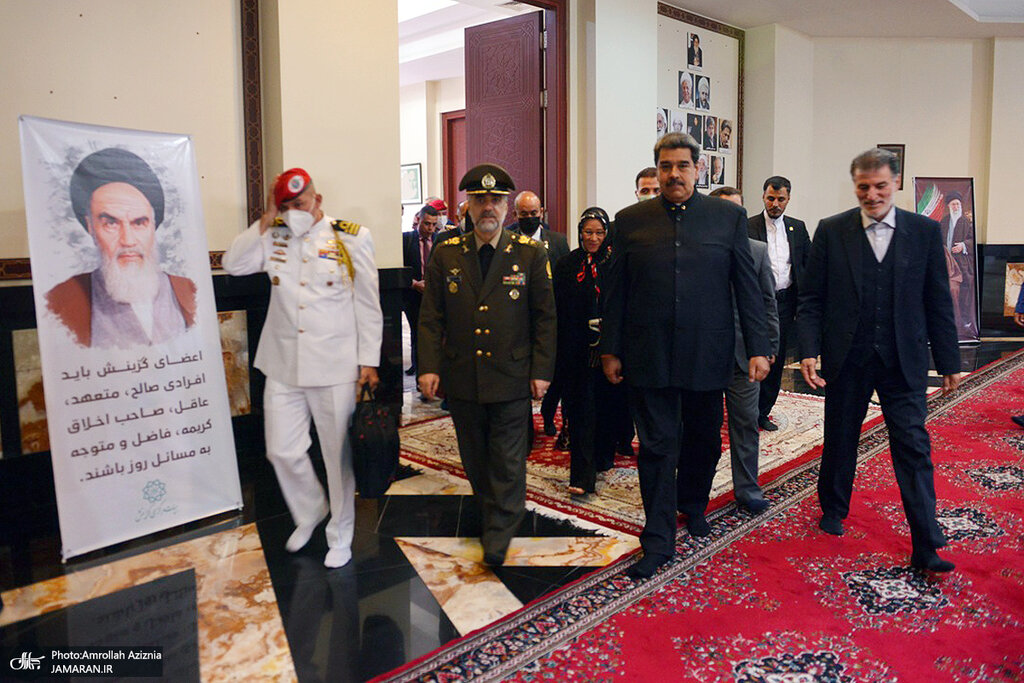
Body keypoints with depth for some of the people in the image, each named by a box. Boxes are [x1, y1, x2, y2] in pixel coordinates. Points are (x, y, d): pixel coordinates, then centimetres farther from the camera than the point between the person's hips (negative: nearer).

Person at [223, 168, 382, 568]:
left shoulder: (351, 238, -2)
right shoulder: (274, 238, 8)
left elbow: (368, 305, -1)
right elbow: (233, 264, -4)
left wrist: (369, 361, -4)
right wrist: (266, 220, -6)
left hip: (335, 367, -3)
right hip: (283, 366, 4)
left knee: (338, 454, 6)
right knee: (282, 451, 9)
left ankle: (339, 536, 26)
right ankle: (310, 513, 38)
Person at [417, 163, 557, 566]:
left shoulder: (531, 254, -1)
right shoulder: (446, 255, 4)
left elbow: (545, 318, 0)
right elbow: (431, 318, 5)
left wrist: (542, 371, -4)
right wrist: (429, 367, -4)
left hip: (511, 379, -2)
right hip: (462, 379, 3)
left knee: (507, 463, 2)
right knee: (476, 461, 14)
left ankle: (498, 539, 14)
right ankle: (493, 520, 33)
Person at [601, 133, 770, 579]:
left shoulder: (729, 216, 3)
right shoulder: (630, 220, 4)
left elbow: (746, 287, 3)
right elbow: (616, 291, 5)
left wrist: (758, 348, -1)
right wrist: (610, 350, 3)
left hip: (706, 354, 1)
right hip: (649, 355, -1)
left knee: (704, 441, 16)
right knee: (657, 448, 3)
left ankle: (694, 506, 42)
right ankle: (659, 540, 14)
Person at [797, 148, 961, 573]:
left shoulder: (925, 231, 3)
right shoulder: (831, 231, 0)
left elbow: (938, 302, 5)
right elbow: (811, 299, -1)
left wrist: (948, 361, 5)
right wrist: (809, 351, -11)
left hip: (904, 362, 0)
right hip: (846, 360, 0)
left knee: (914, 449, -1)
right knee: (840, 441, 14)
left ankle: (926, 549, 6)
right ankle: (833, 510, 37)